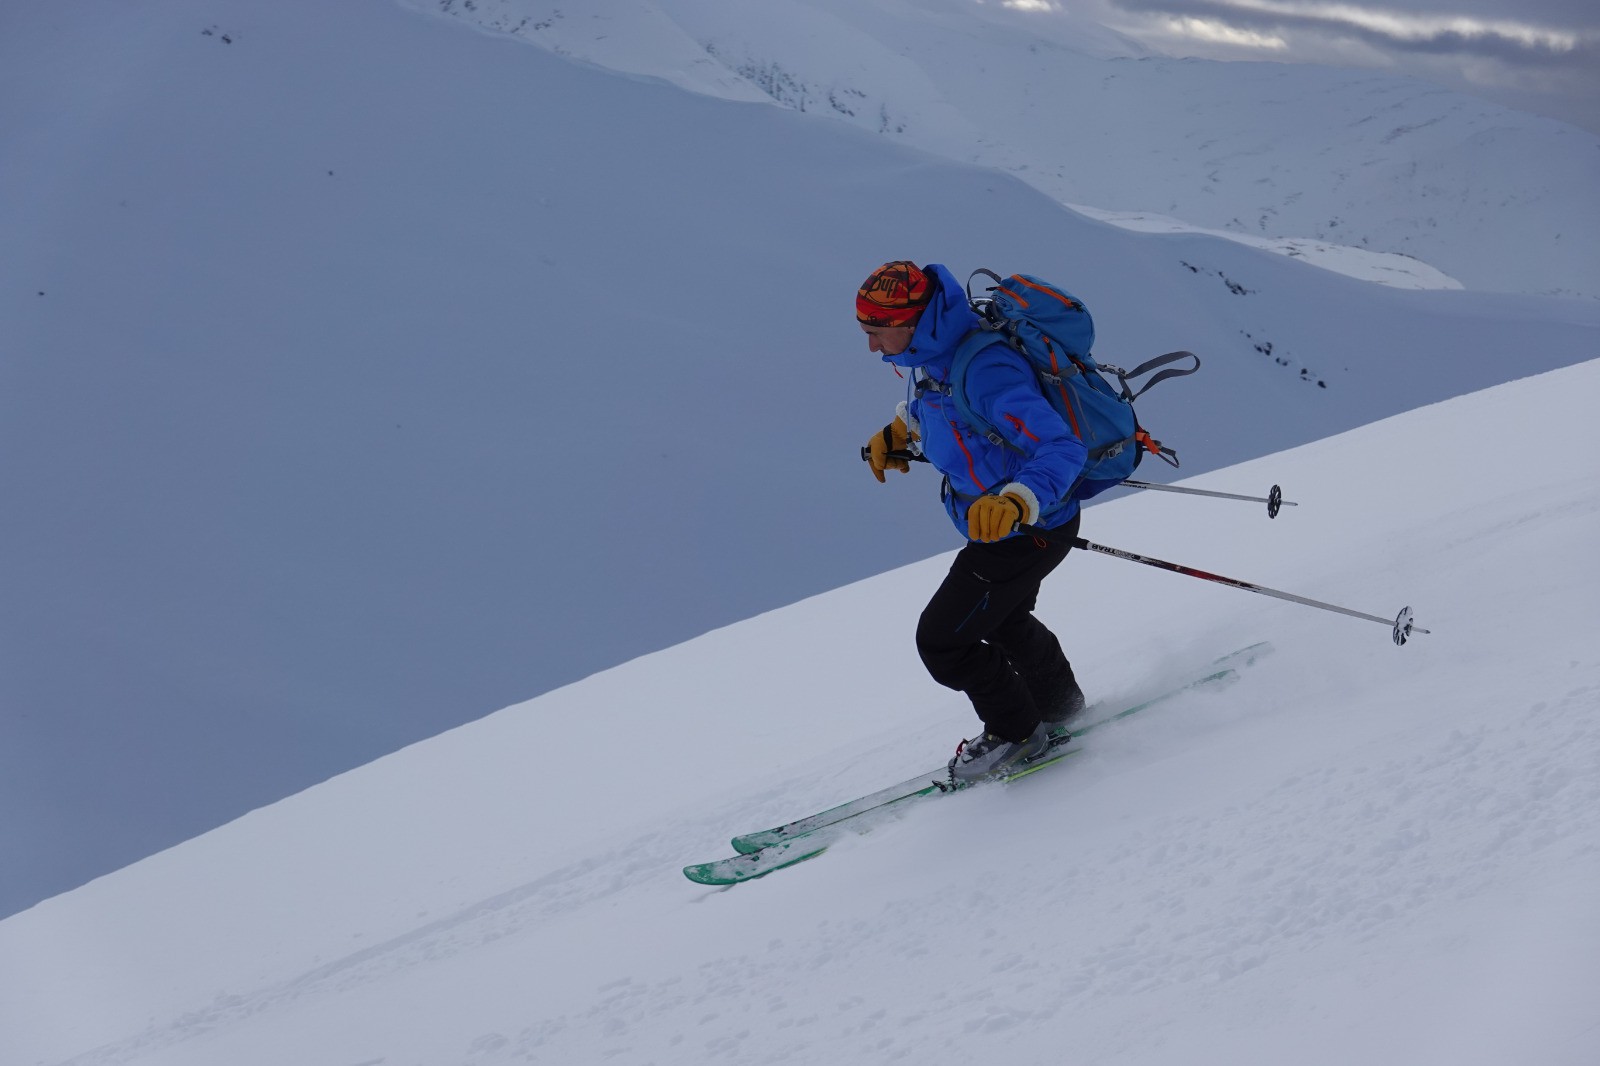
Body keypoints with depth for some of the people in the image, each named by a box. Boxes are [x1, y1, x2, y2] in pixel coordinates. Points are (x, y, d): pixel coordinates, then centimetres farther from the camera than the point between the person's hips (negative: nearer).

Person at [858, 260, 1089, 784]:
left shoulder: (983, 371, -35)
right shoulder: (932, 354, -6)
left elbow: (1061, 448, -41)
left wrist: (1018, 501, -56)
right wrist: (899, 431, 18)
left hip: (1031, 528, -10)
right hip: (995, 519, 10)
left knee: (941, 639, -2)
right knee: (1002, 619, 32)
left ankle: (1015, 732, 20)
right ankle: (1058, 706, 55)